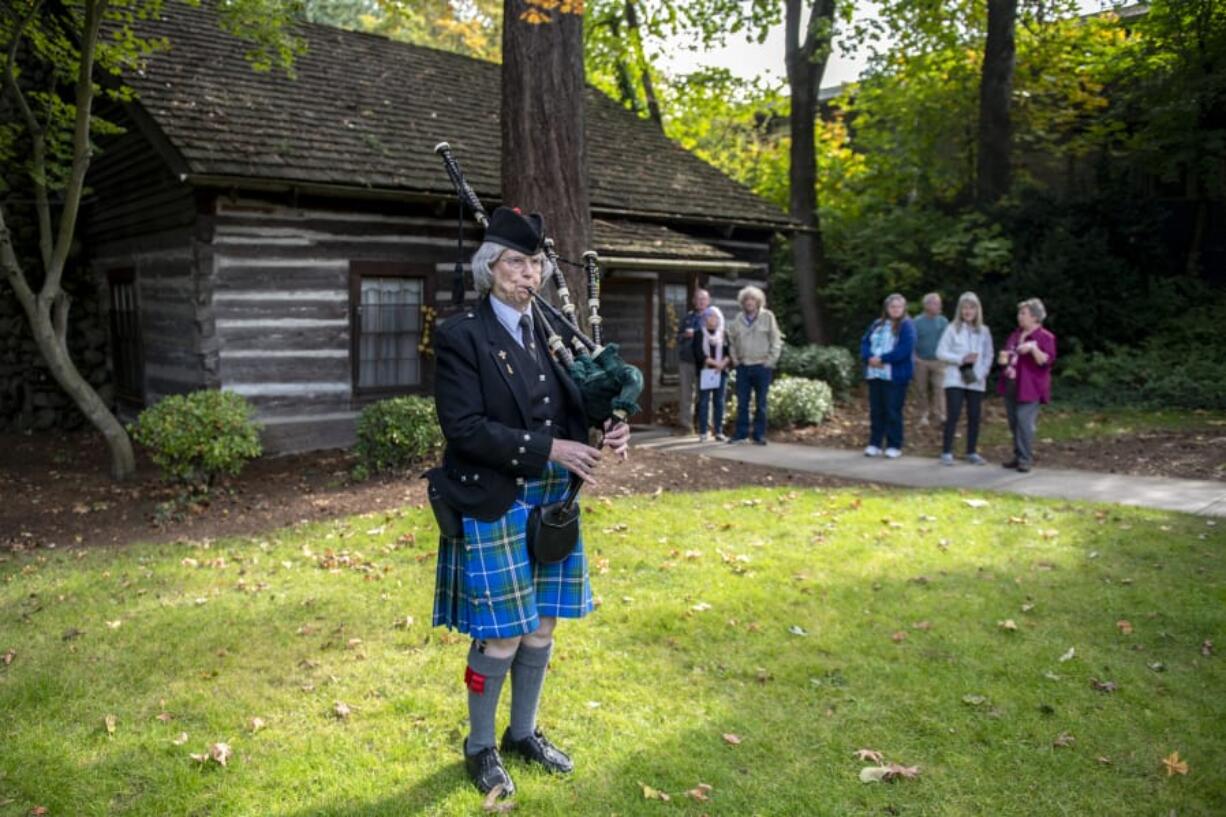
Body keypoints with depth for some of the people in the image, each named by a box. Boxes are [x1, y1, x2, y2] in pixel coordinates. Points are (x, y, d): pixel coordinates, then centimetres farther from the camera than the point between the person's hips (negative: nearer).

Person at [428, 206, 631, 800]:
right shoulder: (461, 335, -11)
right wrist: (548, 448, -23)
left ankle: (523, 734, 34)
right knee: (501, 635, 1)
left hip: (551, 501, 6)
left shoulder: (553, 331, 8)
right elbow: (464, 428, -19)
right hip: (493, 506, -6)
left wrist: (608, 430, -12)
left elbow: (575, 407, 11)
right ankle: (480, 748, 23)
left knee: (542, 626, 15)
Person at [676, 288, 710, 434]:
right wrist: (685, 335, -5)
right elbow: (678, 337, 16)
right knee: (686, 394, 6)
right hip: (687, 360, 3)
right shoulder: (688, 317, 14)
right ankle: (686, 424, 13)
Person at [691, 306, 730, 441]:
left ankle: (718, 431, 8)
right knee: (704, 402, -2)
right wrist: (714, 362, -14)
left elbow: (729, 353, 4)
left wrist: (724, 363, -15)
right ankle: (702, 432, 1)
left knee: (719, 402, 3)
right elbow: (698, 354, -6)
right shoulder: (699, 335, 4)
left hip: (721, 372, 2)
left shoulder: (724, 335, 11)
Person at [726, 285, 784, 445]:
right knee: (742, 402, 6)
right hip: (743, 366, 3)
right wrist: (734, 358, 9)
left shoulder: (767, 317, -1)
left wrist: (770, 360, -7)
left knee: (761, 403, 3)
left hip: (761, 366, -3)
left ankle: (759, 435, 10)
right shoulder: (738, 319, 8)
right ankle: (741, 434, 13)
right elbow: (731, 339, 19)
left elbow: (776, 341, -2)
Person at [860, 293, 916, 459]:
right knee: (876, 410, 9)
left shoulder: (906, 326, -4)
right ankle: (874, 444, 17)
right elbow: (865, 342, 9)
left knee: (893, 411, -2)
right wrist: (869, 357, -12)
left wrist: (882, 359, -18)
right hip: (875, 374, 6)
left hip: (895, 375, -6)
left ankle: (894, 446, 7)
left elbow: (905, 349, -17)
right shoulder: (877, 324, 14)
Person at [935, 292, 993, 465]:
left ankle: (972, 453, 15)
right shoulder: (952, 329, 1)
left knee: (974, 417, 4)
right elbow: (940, 353, -2)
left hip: (976, 382, 3)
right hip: (955, 380, -3)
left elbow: (988, 356, 8)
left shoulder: (984, 331, 9)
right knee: (953, 415, -7)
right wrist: (961, 359, -14)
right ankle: (946, 452, 0)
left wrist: (981, 373, -8)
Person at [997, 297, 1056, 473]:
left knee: (1024, 422, -13)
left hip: (1030, 388, -7)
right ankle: (1018, 456, 18)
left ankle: (1026, 459, -7)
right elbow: (1006, 355, 26)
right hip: (1011, 386, 7)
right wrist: (1004, 359, 3)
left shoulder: (1045, 337, -5)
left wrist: (1033, 348, -27)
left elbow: (1047, 361, -14)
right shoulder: (1015, 335, 16)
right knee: (1014, 423, 9)